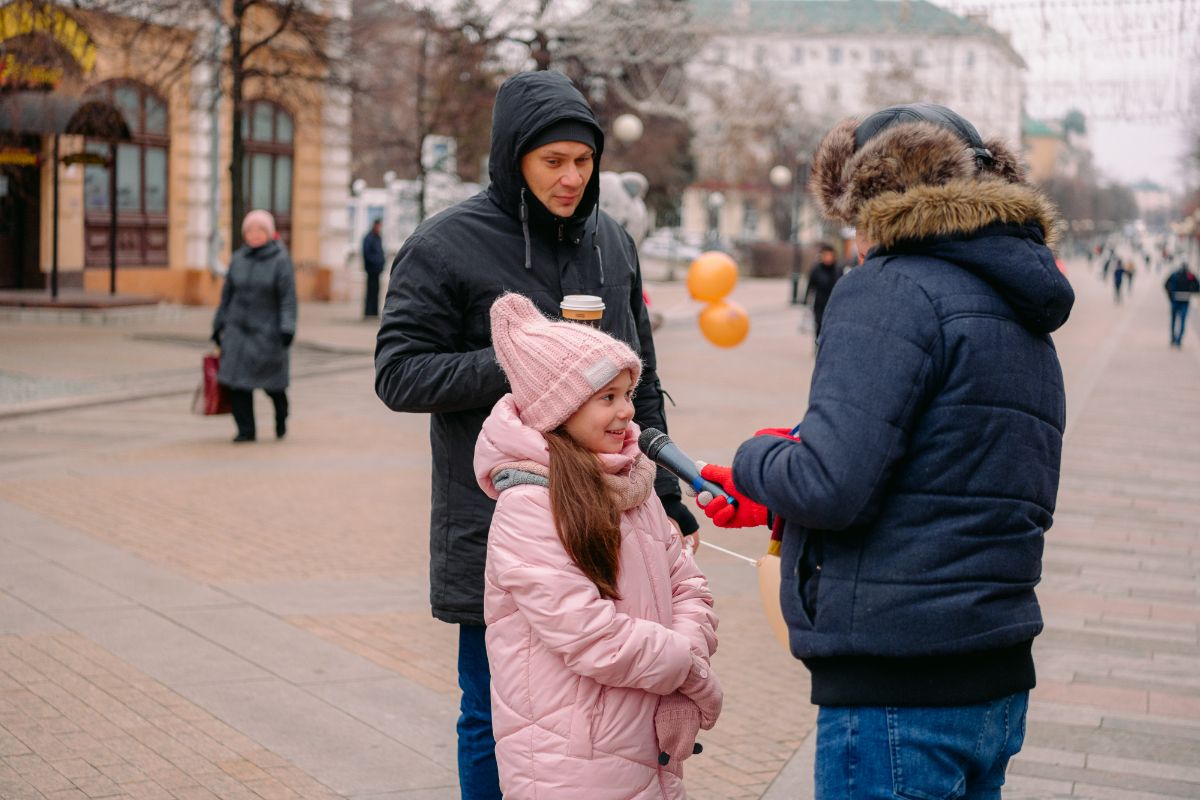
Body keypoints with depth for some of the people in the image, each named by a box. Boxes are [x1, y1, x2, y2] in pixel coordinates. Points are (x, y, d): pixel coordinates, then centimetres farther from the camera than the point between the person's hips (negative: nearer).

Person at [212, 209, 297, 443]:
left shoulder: (280, 260, -5)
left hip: (268, 330, -4)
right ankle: (246, 430, 3)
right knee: (237, 381, -6)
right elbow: (227, 295, 14)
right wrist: (219, 326, 14)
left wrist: (287, 328, -19)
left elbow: (288, 298, -10)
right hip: (238, 329, 4)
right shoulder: (238, 259, 8)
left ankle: (281, 416, 33)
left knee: (272, 383, 3)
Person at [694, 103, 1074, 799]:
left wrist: (757, 462, -1)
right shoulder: (1026, 322, 17)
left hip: (896, 696, -9)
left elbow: (831, 486, -23)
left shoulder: (894, 291, -12)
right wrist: (777, 504, 21)